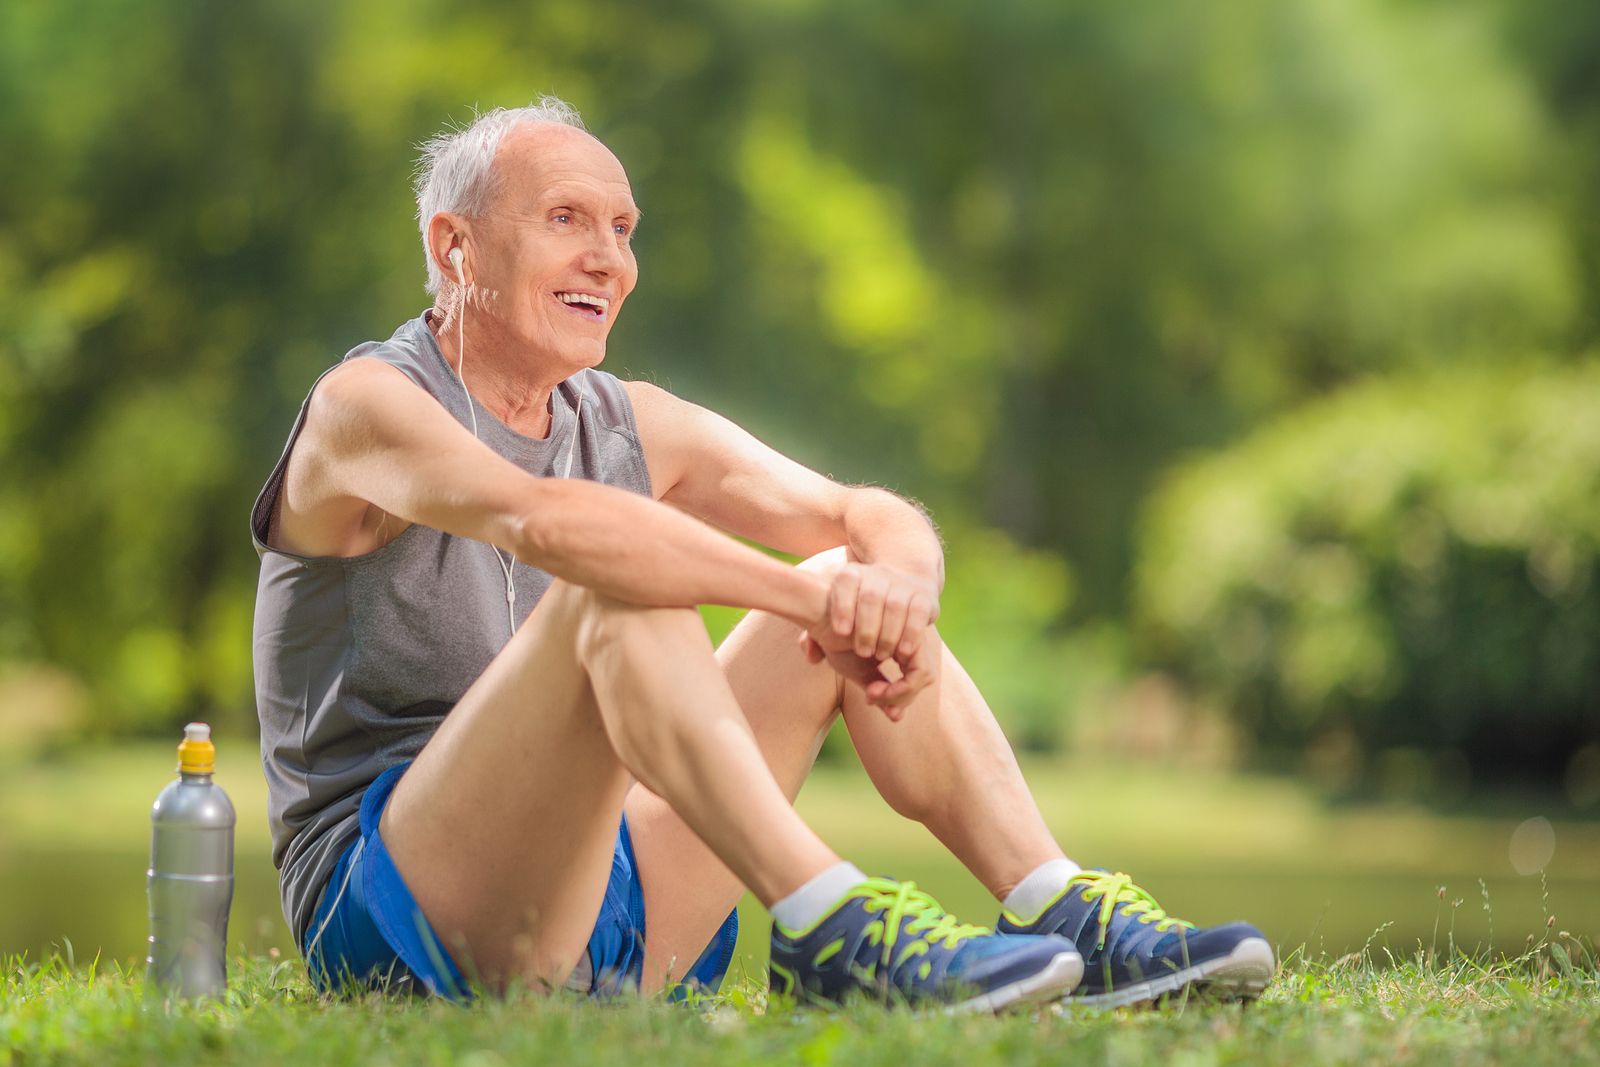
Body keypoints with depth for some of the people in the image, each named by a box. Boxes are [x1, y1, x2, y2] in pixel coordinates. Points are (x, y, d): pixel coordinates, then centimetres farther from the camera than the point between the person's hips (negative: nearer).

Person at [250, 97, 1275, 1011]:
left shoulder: (633, 427, 13)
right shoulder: (366, 407, -9)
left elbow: (876, 517, 5)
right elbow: (541, 520, -31)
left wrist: (895, 578, -20)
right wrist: (806, 595, -33)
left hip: (604, 886, 7)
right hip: (391, 929, -7)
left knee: (858, 587, 0)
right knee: (616, 578, -29)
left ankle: (1062, 912, -12)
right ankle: (829, 928, -42)